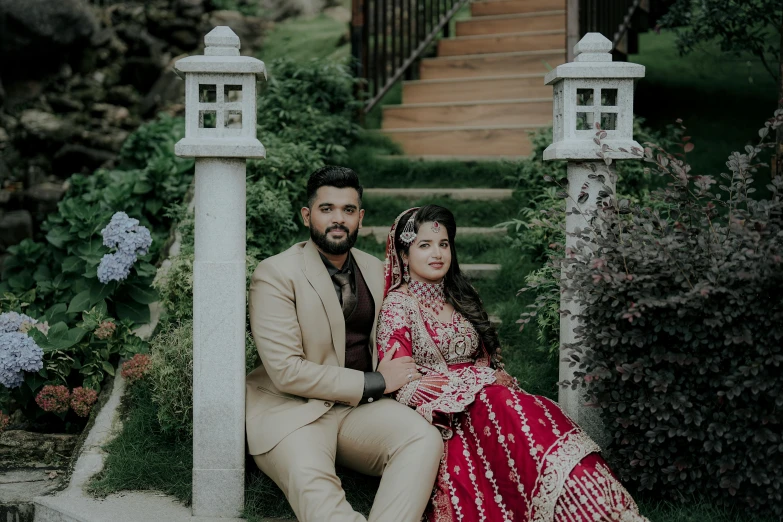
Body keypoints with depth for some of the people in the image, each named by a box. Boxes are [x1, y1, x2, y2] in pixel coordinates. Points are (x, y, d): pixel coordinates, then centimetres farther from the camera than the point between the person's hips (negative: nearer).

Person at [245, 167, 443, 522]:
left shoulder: (375, 270, 13)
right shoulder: (275, 274, -6)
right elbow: (286, 371, -14)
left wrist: (396, 375, 3)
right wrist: (373, 383, -11)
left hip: (361, 407, 5)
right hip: (292, 409, -5)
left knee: (425, 440, -24)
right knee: (310, 479, -36)